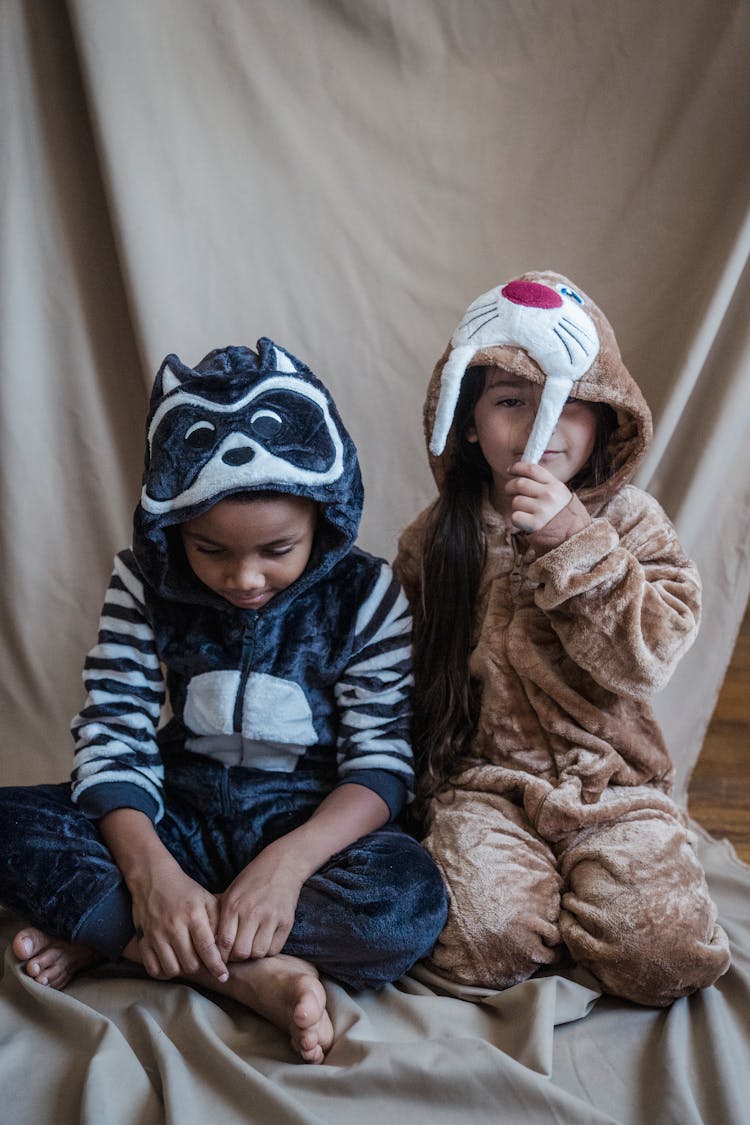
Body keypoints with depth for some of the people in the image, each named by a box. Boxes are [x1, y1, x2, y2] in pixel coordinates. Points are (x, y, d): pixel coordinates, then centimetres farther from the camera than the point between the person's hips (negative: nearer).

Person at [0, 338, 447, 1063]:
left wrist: (288, 862, -30)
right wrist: (150, 873, -28)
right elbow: (112, 737, -10)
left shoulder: (365, 595, -10)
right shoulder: (145, 583, -6)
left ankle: (110, 937, -21)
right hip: (179, 818, 2)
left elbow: (380, 760, -13)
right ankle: (254, 975, -25)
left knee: (410, 901, -34)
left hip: (312, 826, -1)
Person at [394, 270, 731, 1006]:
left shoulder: (631, 521, -1)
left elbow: (651, 654, -15)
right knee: (483, 940, -23)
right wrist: (417, 779, 1)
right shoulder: (435, 539, 2)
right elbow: (401, 675, 11)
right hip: (483, 784, 0)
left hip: (611, 780, 0)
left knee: (667, 954, -18)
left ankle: (577, 906, 13)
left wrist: (573, 540, -21)